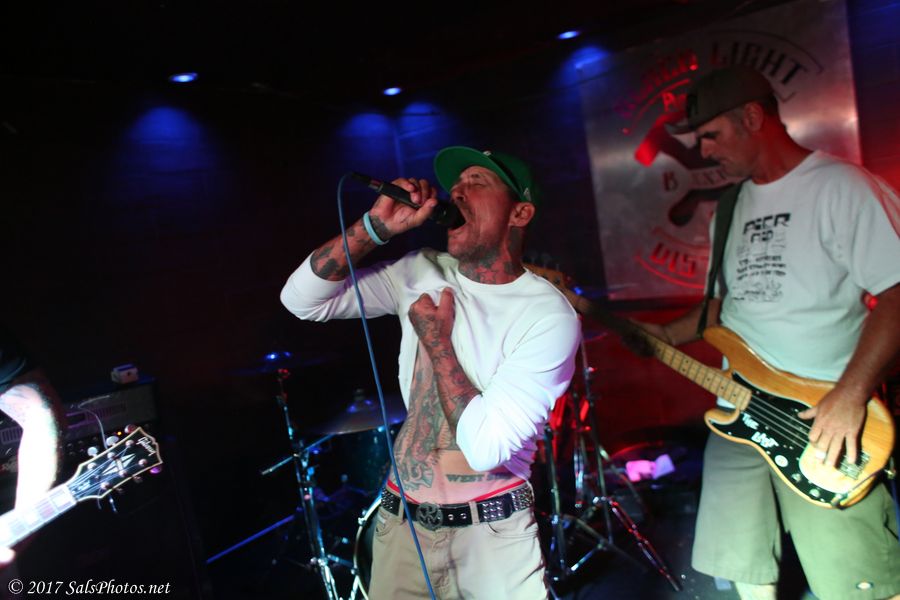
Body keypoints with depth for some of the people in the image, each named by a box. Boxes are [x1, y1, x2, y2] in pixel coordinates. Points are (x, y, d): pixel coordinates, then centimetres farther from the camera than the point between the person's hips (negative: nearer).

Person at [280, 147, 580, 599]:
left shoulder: (548, 315, -17)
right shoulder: (423, 273, -2)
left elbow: (485, 448, -23)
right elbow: (302, 299, -5)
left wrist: (437, 340, -15)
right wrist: (376, 225, -15)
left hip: (490, 530, -4)